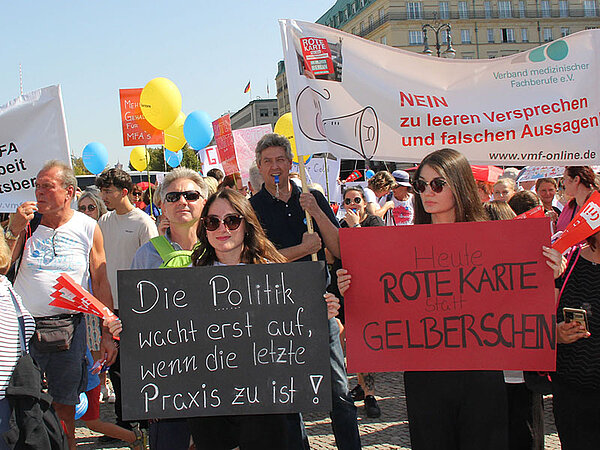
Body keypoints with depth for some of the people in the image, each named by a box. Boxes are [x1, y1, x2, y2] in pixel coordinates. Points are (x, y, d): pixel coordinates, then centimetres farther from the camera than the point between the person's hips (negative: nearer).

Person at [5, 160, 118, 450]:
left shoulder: (88, 228, 1)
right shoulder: (27, 224, 5)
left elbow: (100, 282, 3)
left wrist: (107, 333, 0)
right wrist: (14, 229, -12)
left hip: (68, 328, -1)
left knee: (65, 406, 9)